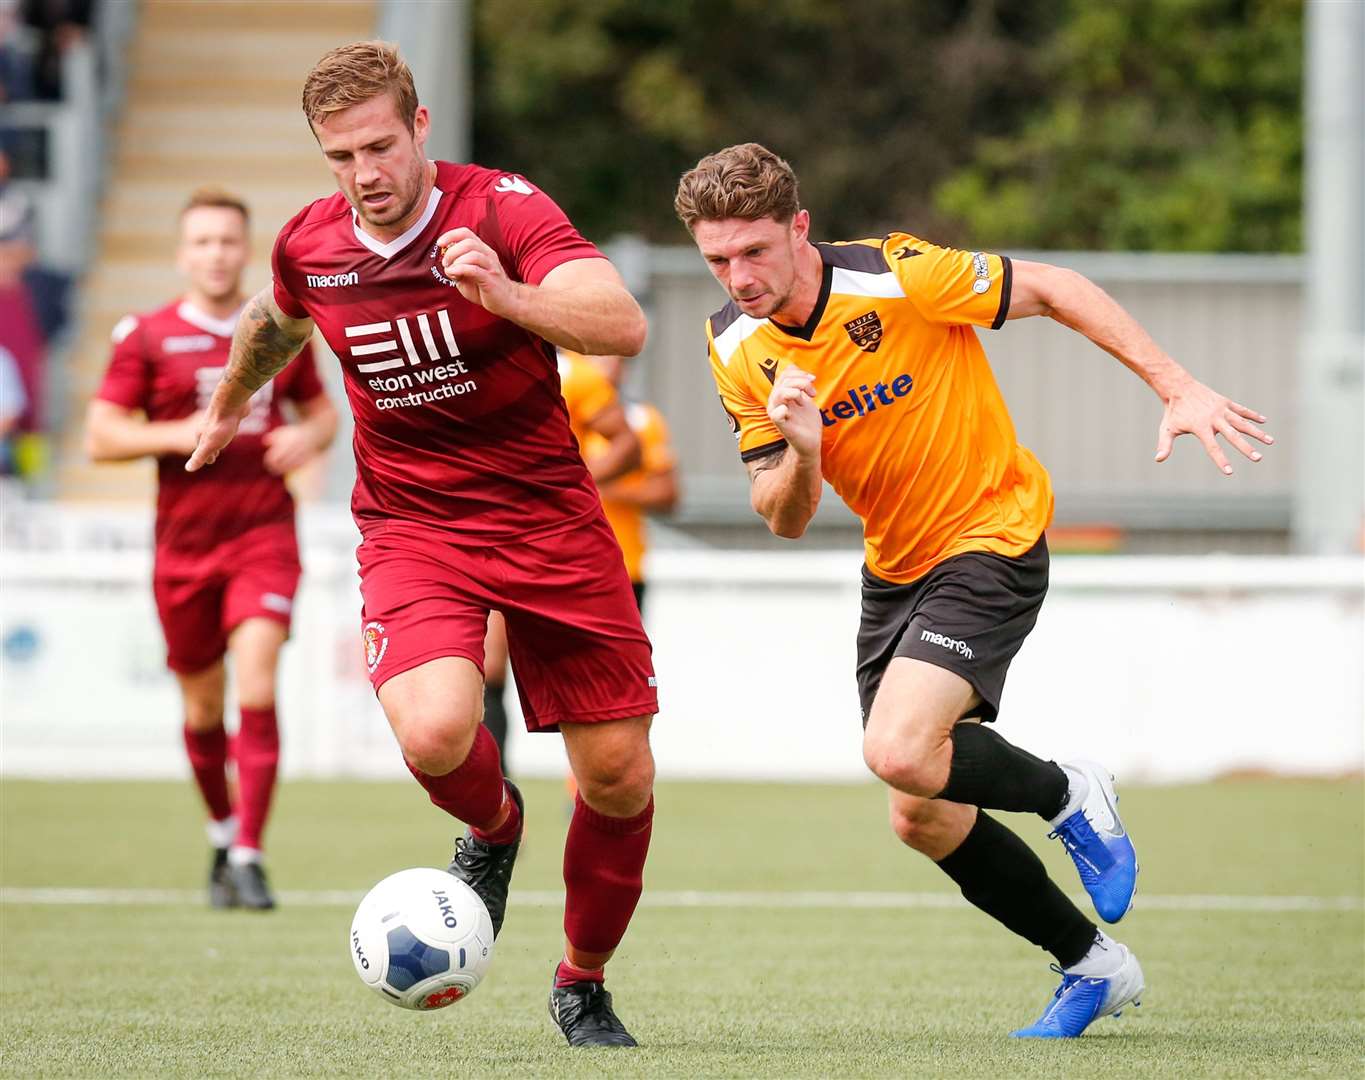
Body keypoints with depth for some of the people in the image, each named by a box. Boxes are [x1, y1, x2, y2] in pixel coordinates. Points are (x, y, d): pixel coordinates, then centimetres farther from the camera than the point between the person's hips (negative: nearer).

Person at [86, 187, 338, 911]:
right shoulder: (147, 337, 1)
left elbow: (321, 410, 21)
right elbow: (99, 437, -2)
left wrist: (308, 438, -2)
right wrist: (177, 435, -17)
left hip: (265, 534, 0)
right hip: (184, 544, 0)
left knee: (256, 689, -17)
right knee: (203, 706, 10)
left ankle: (248, 858, -16)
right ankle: (223, 833, 34)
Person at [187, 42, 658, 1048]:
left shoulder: (503, 209, -16)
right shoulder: (309, 246, -3)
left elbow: (624, 327, -30)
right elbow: (276, 322, 23)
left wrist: (505, 294, -46)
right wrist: (226, 407, 40)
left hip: (549, 515, -1)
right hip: (412, 528, 1)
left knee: (619, 777, -1)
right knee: (435, 731, -28)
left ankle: (584, 985, 24)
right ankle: (492, 828, 10)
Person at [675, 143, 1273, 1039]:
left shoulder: (898, 278, -23)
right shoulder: (737, 349, -6)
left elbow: (1052, 290, -11)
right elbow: (786, 520, -3)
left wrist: (1179, 389, -15)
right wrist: (801, 453, -27)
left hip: (992, 538, -7)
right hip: (894, 567, 7)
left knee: (899, 752, -27)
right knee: (924, 821, 7)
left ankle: (1069, 796, 3)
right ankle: (1093, 965, 27)